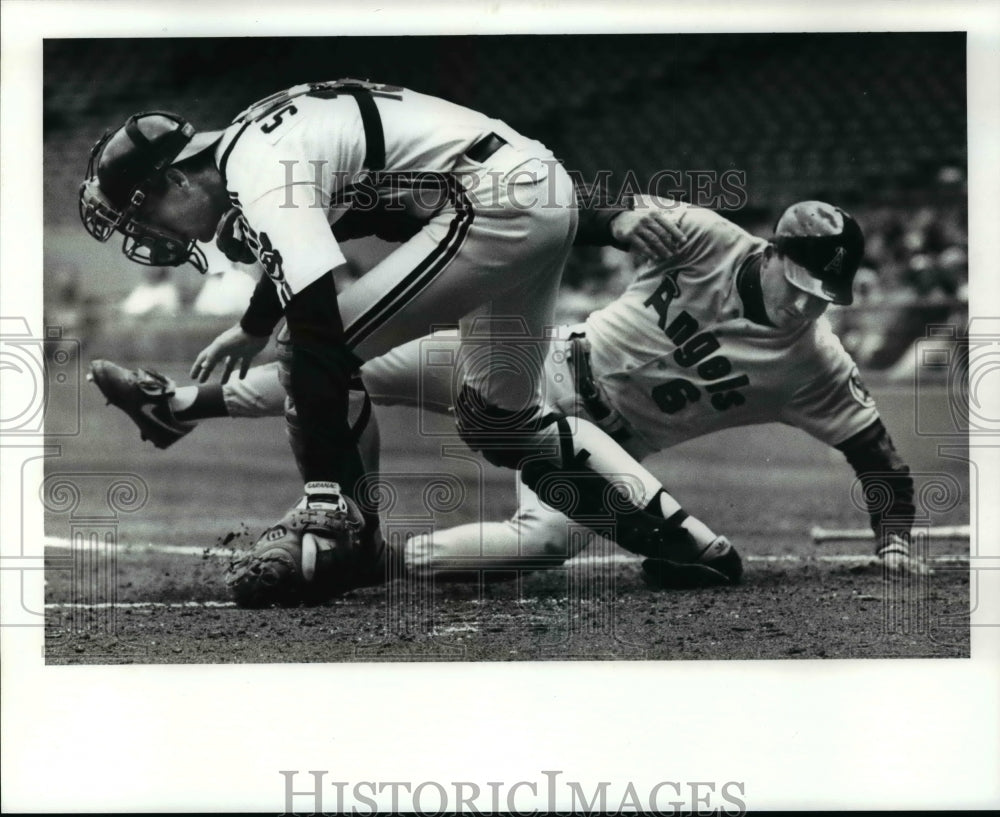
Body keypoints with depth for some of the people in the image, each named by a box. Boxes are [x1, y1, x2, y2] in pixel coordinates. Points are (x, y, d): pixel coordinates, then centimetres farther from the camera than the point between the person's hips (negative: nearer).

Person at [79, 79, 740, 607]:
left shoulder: (260, 177, -16)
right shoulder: (253, 142, 13)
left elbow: (317, 332, -25)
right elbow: (298, 249, 36)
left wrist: (325, 497, -26)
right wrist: (253, 328, 51)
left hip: (493, 199, -10)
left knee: (322, 355, -9)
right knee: (499, 418, 19)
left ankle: (335, 524, -5)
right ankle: (679, 533, 18)